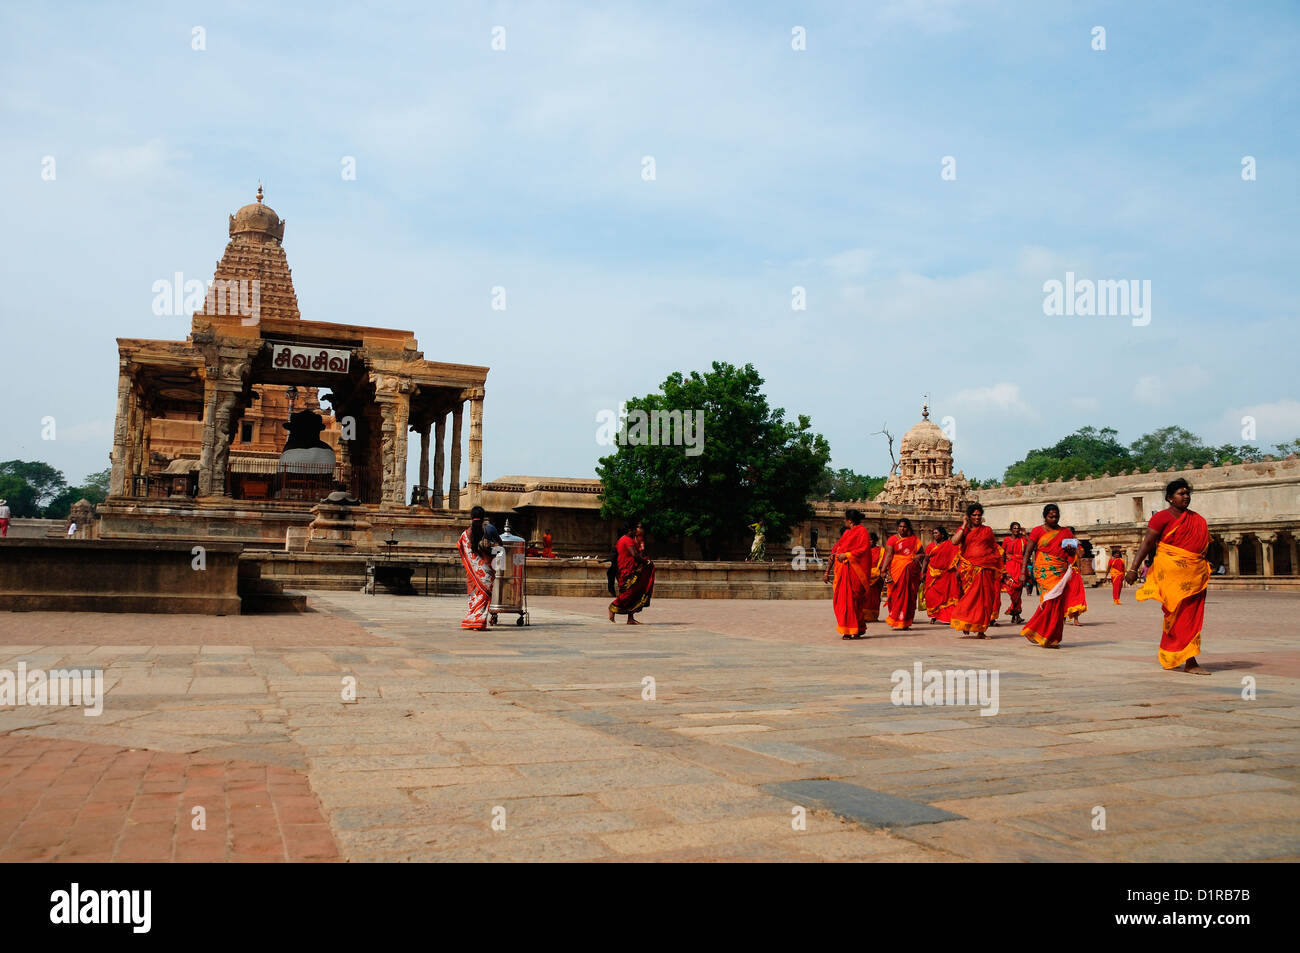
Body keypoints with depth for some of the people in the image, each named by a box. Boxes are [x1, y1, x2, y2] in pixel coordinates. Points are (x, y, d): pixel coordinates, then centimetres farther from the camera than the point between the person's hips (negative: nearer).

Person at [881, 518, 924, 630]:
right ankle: (897, 621, 0)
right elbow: (889, 555, -7)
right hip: (897, 571, -3)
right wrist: (883, 569, -19)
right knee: (898, 595, -7)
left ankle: (905, 622, 10)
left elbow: (923, 554, 15)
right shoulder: (892, 539, 2)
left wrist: (918, 556, -9)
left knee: (909, 596, 2)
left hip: (911, 572, 3)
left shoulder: (914, 539, 12)